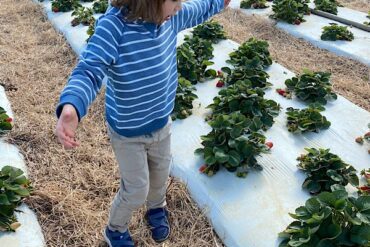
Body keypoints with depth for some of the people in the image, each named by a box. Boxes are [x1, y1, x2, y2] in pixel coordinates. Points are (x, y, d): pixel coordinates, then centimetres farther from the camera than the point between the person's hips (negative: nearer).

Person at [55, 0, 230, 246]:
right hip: (126, 132, -6)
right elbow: (89, 71, -40)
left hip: (161, 123, 6)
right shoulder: (113, 26, -30)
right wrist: (71, 107, -59)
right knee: (136, 191, 9)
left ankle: (157, 210, 60)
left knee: (160, 175, 25)